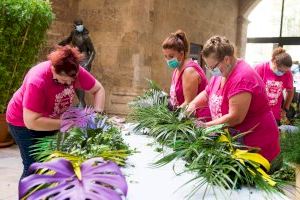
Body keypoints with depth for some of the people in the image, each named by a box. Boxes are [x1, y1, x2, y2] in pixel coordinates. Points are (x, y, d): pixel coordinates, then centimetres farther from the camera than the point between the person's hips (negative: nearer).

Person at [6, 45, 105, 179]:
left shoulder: (76, 71, -21)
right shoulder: (37, 81, -36)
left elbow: (98, 89, -7)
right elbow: (32, 122, -35)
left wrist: (97, 113, -23)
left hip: (51, 120, 6)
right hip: (23, 122, -5)